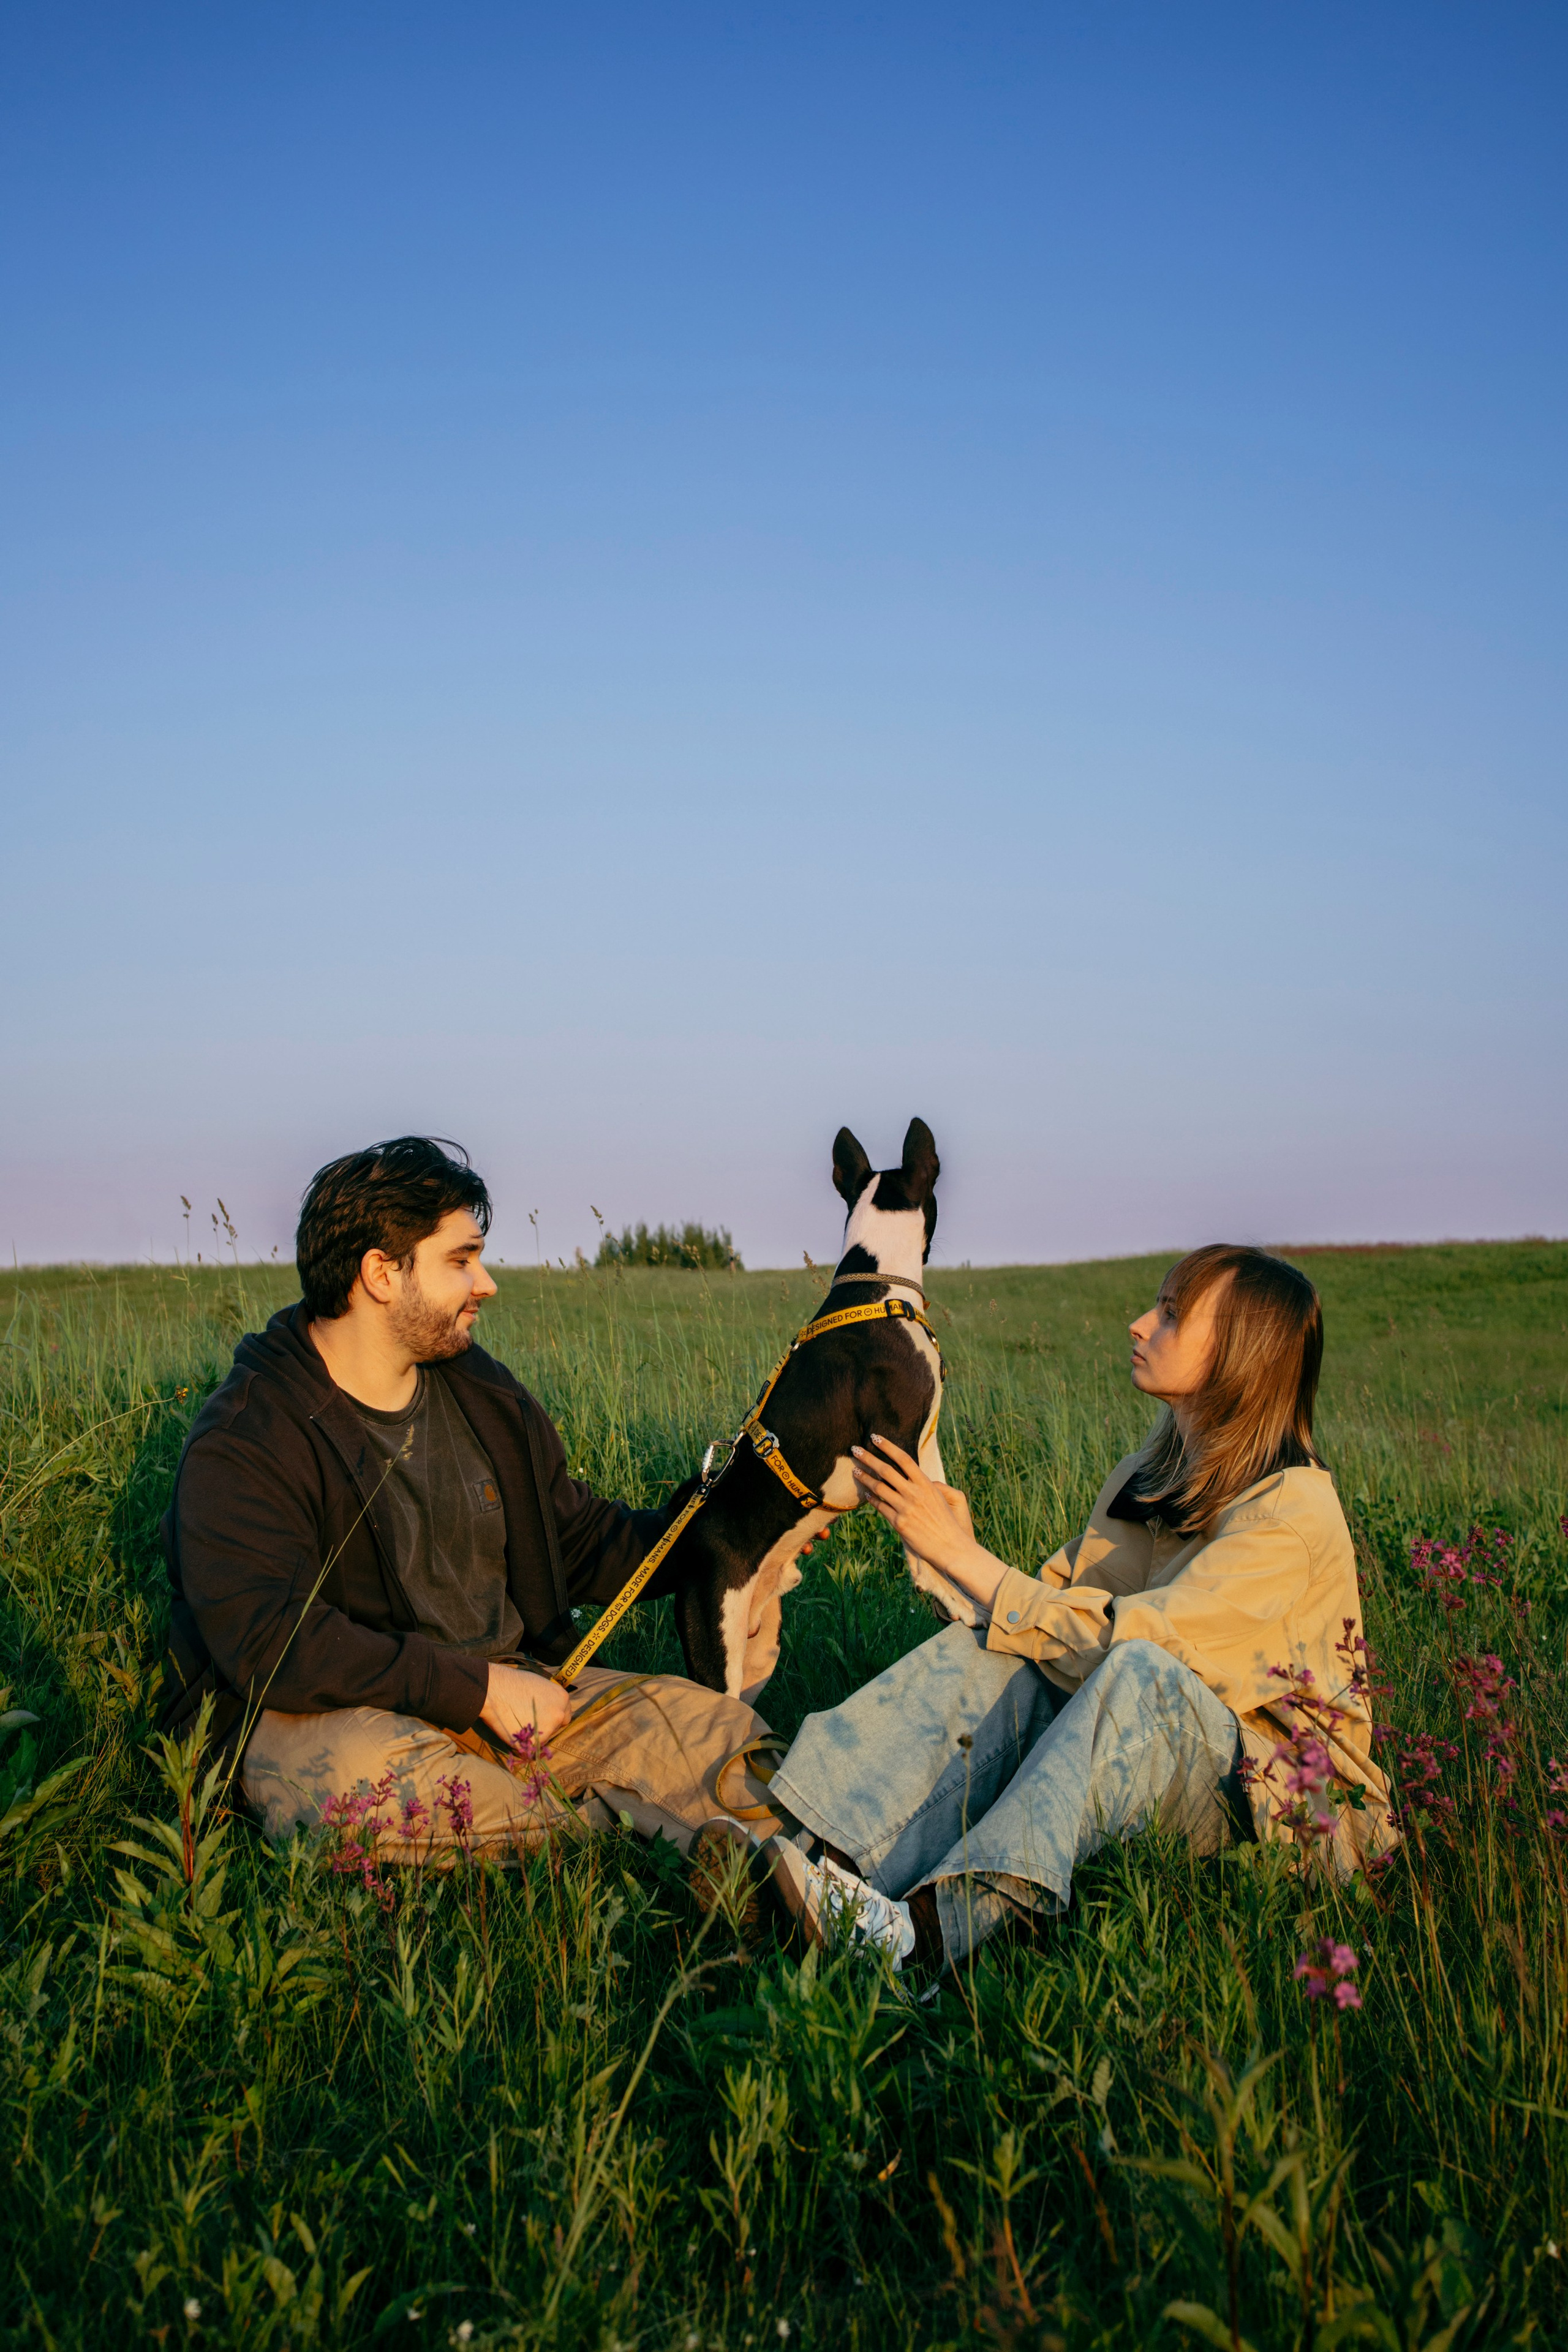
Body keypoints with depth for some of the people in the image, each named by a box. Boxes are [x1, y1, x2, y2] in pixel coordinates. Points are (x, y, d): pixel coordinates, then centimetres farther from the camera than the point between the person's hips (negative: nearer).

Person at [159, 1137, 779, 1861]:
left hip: (504, 1687, 7)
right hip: (335, 1717, -6)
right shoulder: (242, 1443, -12)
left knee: (716, 1726, -11)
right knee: (367, 1776, -41)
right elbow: (267, 1643, -23)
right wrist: (473, 1686, -24)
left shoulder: (482, 1394, 12)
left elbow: (580, 1539, 21)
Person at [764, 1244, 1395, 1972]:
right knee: (984, 1656, -18)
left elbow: (1115, 1638, -25)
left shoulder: (1292, 1511, -17)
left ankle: (943, 1923, -51)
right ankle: (837, 1863, -39)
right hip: (1138, 1753, 7)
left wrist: (960, 1554, -22)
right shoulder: (1145, 1478, 9)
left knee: (1143, 1671, -36)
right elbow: (1058, 1600, 2)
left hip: (1283, 1793, -6)